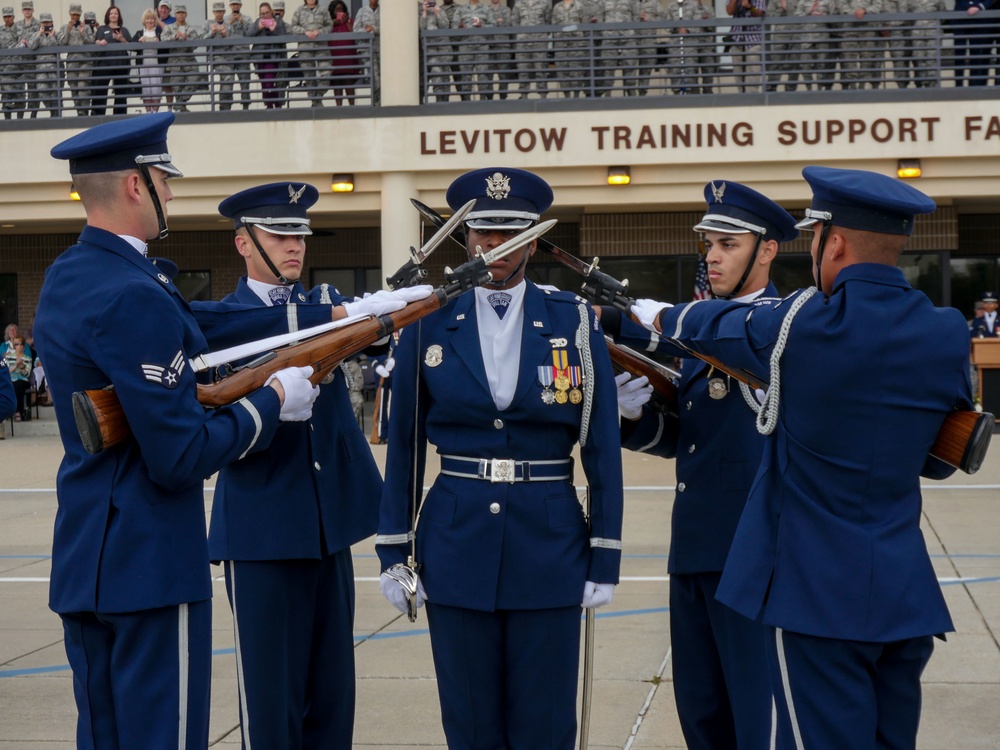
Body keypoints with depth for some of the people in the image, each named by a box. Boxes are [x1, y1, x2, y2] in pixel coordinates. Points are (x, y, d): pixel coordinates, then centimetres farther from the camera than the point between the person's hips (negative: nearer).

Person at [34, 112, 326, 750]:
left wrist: (335, 316, 9)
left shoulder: (66, 277, 9)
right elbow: (182, 457, -22)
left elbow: (196, 325, 9)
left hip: (82, 562, 9)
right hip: (151, 565, -9)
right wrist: (273, 400, -8)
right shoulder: (134, 296, -20)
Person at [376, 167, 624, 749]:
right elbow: (405, 444, 6)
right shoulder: (429, 324, 2)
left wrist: (605, 559, -2)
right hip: (456, 546, 1)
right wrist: (393, 550, 4)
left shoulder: (575, 321, 0)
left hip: (550, 547, -1)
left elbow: (602, 445, 0)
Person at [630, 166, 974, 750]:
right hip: (908, 595, 5)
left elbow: (716, 326, 9)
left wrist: (659, 314, 29)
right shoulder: (948, 335, 1)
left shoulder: (803, 324, -12)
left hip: (818, 593, -5)